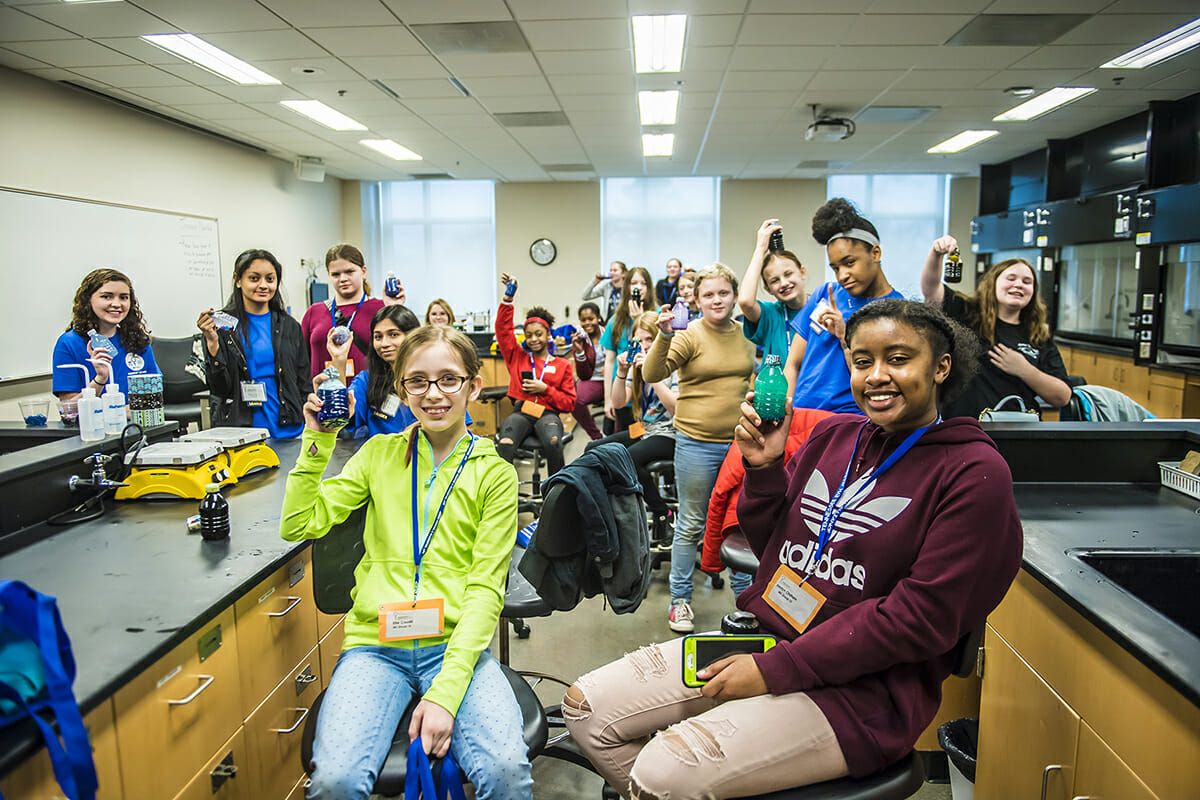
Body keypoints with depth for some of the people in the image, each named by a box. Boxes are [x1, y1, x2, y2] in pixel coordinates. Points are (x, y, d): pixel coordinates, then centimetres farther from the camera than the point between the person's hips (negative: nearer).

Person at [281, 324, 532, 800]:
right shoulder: (380, 453, 11)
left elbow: (486, 587, -4)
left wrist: (445, 691, -14)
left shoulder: (493, 473, 3)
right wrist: (317, 439, -3)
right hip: (376, 645, 2)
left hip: (457, 645, -1)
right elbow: (299, 525, 4)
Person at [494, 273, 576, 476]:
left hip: (548, 413, -1)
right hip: (521, 411, 1)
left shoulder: (562, 365, 17)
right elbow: (503, 328, 13)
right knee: (505, 444, -34)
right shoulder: (517, 357, 21)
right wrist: (508, 297, 3)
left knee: (553, 443, -37)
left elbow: (569, 402, 11)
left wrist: (545, 389, -3)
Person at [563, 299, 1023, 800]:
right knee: (586, 708, -1)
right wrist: (762, 468, -5)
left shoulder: (974, 473, -10)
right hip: (761, 636, 7)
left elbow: (921, 618, -16)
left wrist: (775, 670, -17)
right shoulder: (832, 434, 9)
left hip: (859, 689, -6)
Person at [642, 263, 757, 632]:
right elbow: (652, 374, -21)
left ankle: (743, 591, 32)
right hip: (697, 443, -4)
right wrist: (664, 336, -35)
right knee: (691, 524, 5)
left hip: (740, 442, 4)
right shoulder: (689, 334, -8)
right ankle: (680, 599, 19)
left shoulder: (746, 334, 7)